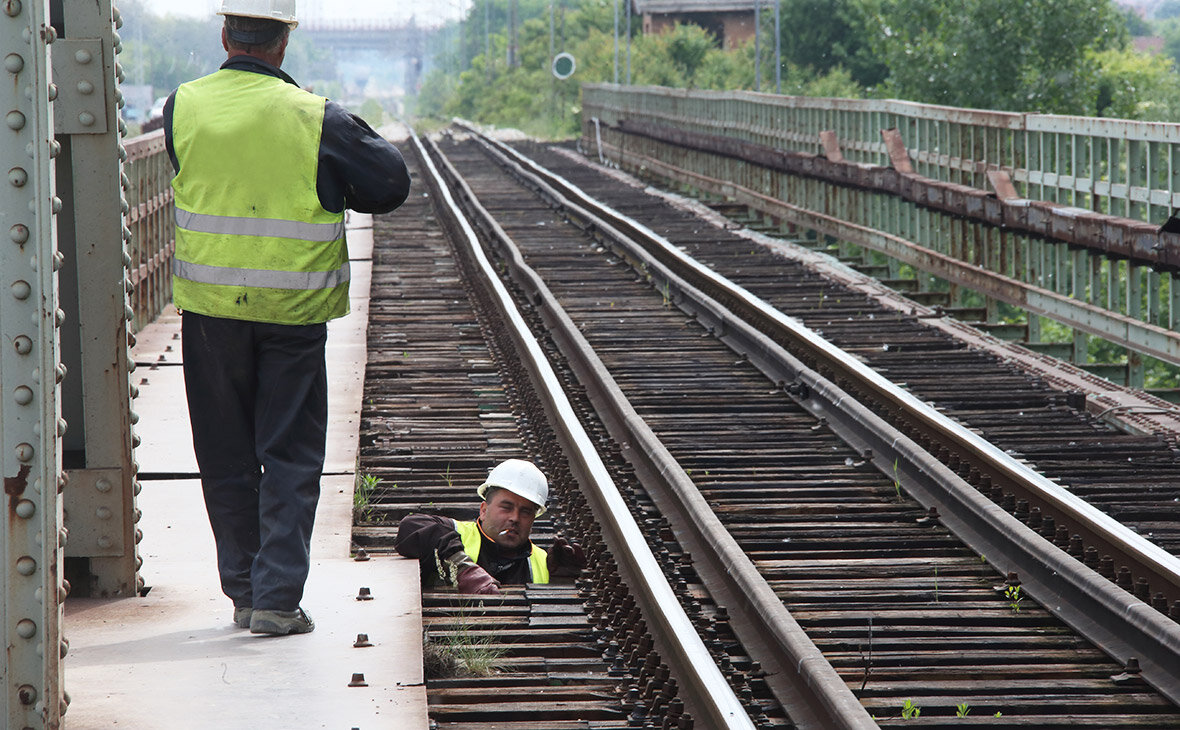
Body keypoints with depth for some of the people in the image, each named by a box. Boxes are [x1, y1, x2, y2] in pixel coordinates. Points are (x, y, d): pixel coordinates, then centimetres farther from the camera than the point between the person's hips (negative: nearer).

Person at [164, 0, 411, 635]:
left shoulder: (182, 107, -3)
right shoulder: (314, 118, -11)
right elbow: (391, 183, -3)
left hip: (209, 305, 2)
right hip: (292, 312, -2)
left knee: (226, 456, 12)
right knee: (290, 457, 6)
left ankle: (244, 591, 17)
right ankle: (277, 598, 1)